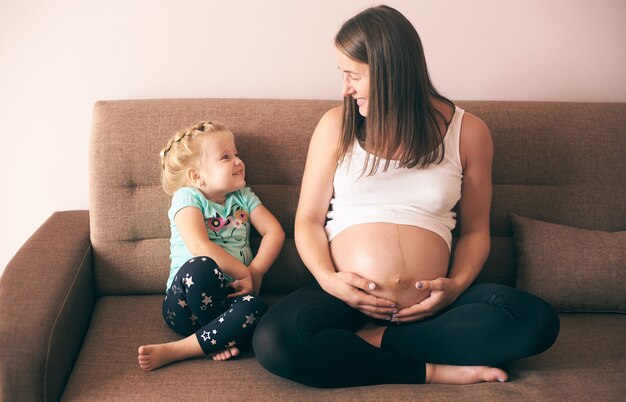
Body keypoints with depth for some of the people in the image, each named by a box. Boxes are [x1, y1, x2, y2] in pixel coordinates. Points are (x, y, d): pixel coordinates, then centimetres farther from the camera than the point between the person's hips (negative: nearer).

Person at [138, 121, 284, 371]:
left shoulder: (243, 197, 16)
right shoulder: (187, 198, -2)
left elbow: (274, 231, 6)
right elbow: (200, 248, -17)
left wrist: (256, 273, -9)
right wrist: (244, 273, -15)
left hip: (231, 296, 4)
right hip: (185, 305, -4)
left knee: (255, 308, -32)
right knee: (199, 266, -38)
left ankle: (173, 351, -24)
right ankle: (222, 340, -16)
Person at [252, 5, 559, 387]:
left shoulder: (468, 131, 6)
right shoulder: (336, 126, 6)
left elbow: (475, 230, 12)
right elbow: (308, 220, 8)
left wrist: (457, 284, -8)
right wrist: (328, 278, -12)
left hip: (426, 305, 1)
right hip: (347, 297, 0)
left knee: (537, 319, -25)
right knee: (274, 340, -32)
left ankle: (377, 340, -16)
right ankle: (433, 370, -18)